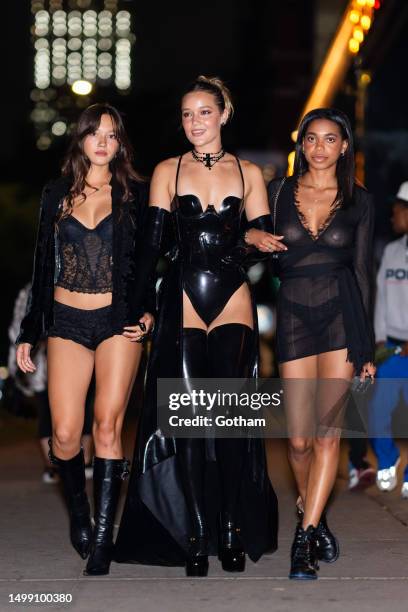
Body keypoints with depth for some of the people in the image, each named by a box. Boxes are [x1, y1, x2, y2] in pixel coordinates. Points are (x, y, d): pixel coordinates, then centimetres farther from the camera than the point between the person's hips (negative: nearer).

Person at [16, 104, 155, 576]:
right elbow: (43, 267, 13)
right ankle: (78, 511, 20)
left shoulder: (135, 195, 5)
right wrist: (29, 332, 12)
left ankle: (102, 537, -3)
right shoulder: (57, 195, 10)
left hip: (118, 321, -1)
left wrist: (149, 310, -7)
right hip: (67, 321, 1)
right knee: (66, 433, -7)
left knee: (107, 426, -8)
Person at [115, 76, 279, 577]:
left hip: (233, 302, 0)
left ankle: (232, 534, 3)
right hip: (182, 304, 0)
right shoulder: (167, 171, 9)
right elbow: (152, 243, 4)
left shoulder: (248, 173, 10)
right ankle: (196, 538, 4)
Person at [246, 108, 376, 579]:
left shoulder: (358, 201, 7)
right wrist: (253, 239, -10)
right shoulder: (279, 192, 8)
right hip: (292, 317, 1)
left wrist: (367, 347, 6)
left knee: (327, 432, -6)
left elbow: (362, 271, 8)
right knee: (299, 438, -1)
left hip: (340, 315, -1)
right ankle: (314, 518, 24)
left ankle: (304, 538, -1)